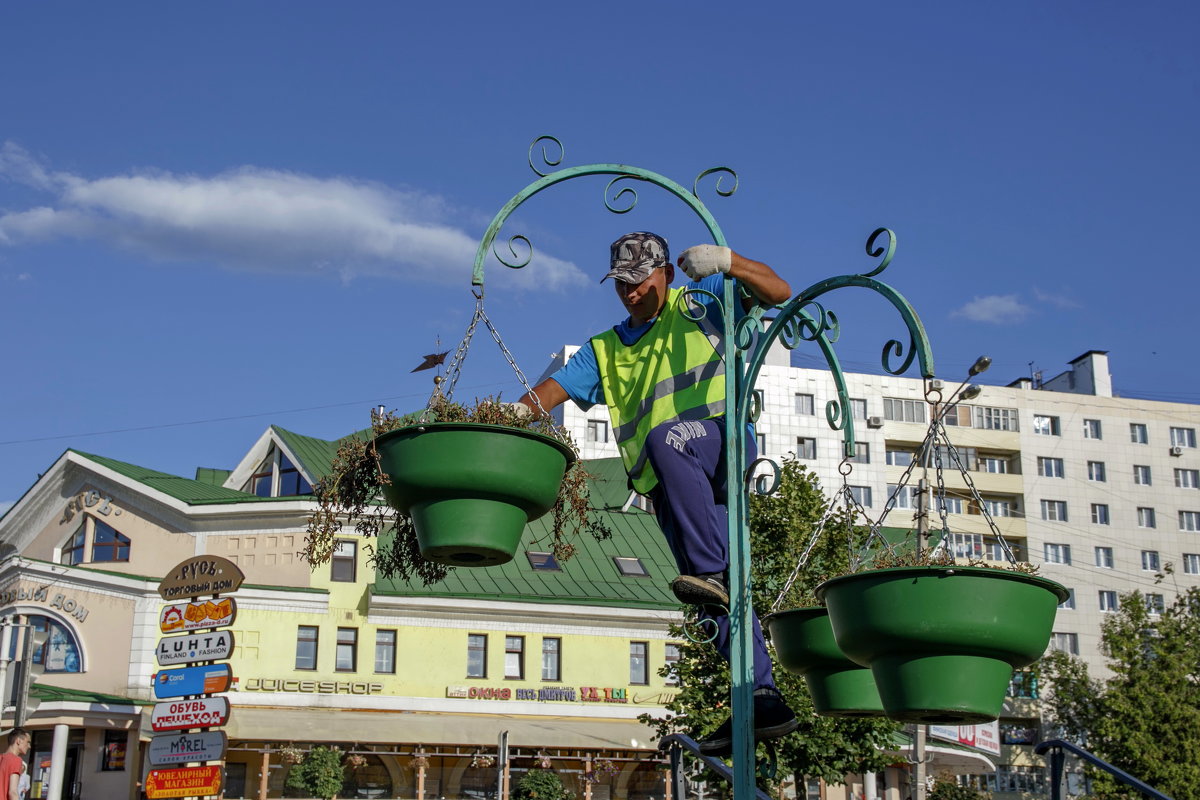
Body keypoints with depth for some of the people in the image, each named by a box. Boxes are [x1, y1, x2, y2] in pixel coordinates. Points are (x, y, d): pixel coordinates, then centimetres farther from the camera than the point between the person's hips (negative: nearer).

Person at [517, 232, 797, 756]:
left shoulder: (700, 303, 14)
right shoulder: (604, 351, 23)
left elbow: (778, 293, 4)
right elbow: (551, 391, 10)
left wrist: (727, 261, -15)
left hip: (724, 443, -4)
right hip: (674, 491, 5)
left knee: (666, 438, -37)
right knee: (716, 598, -4)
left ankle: (712, 571, -39)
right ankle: (763, 698, -2)